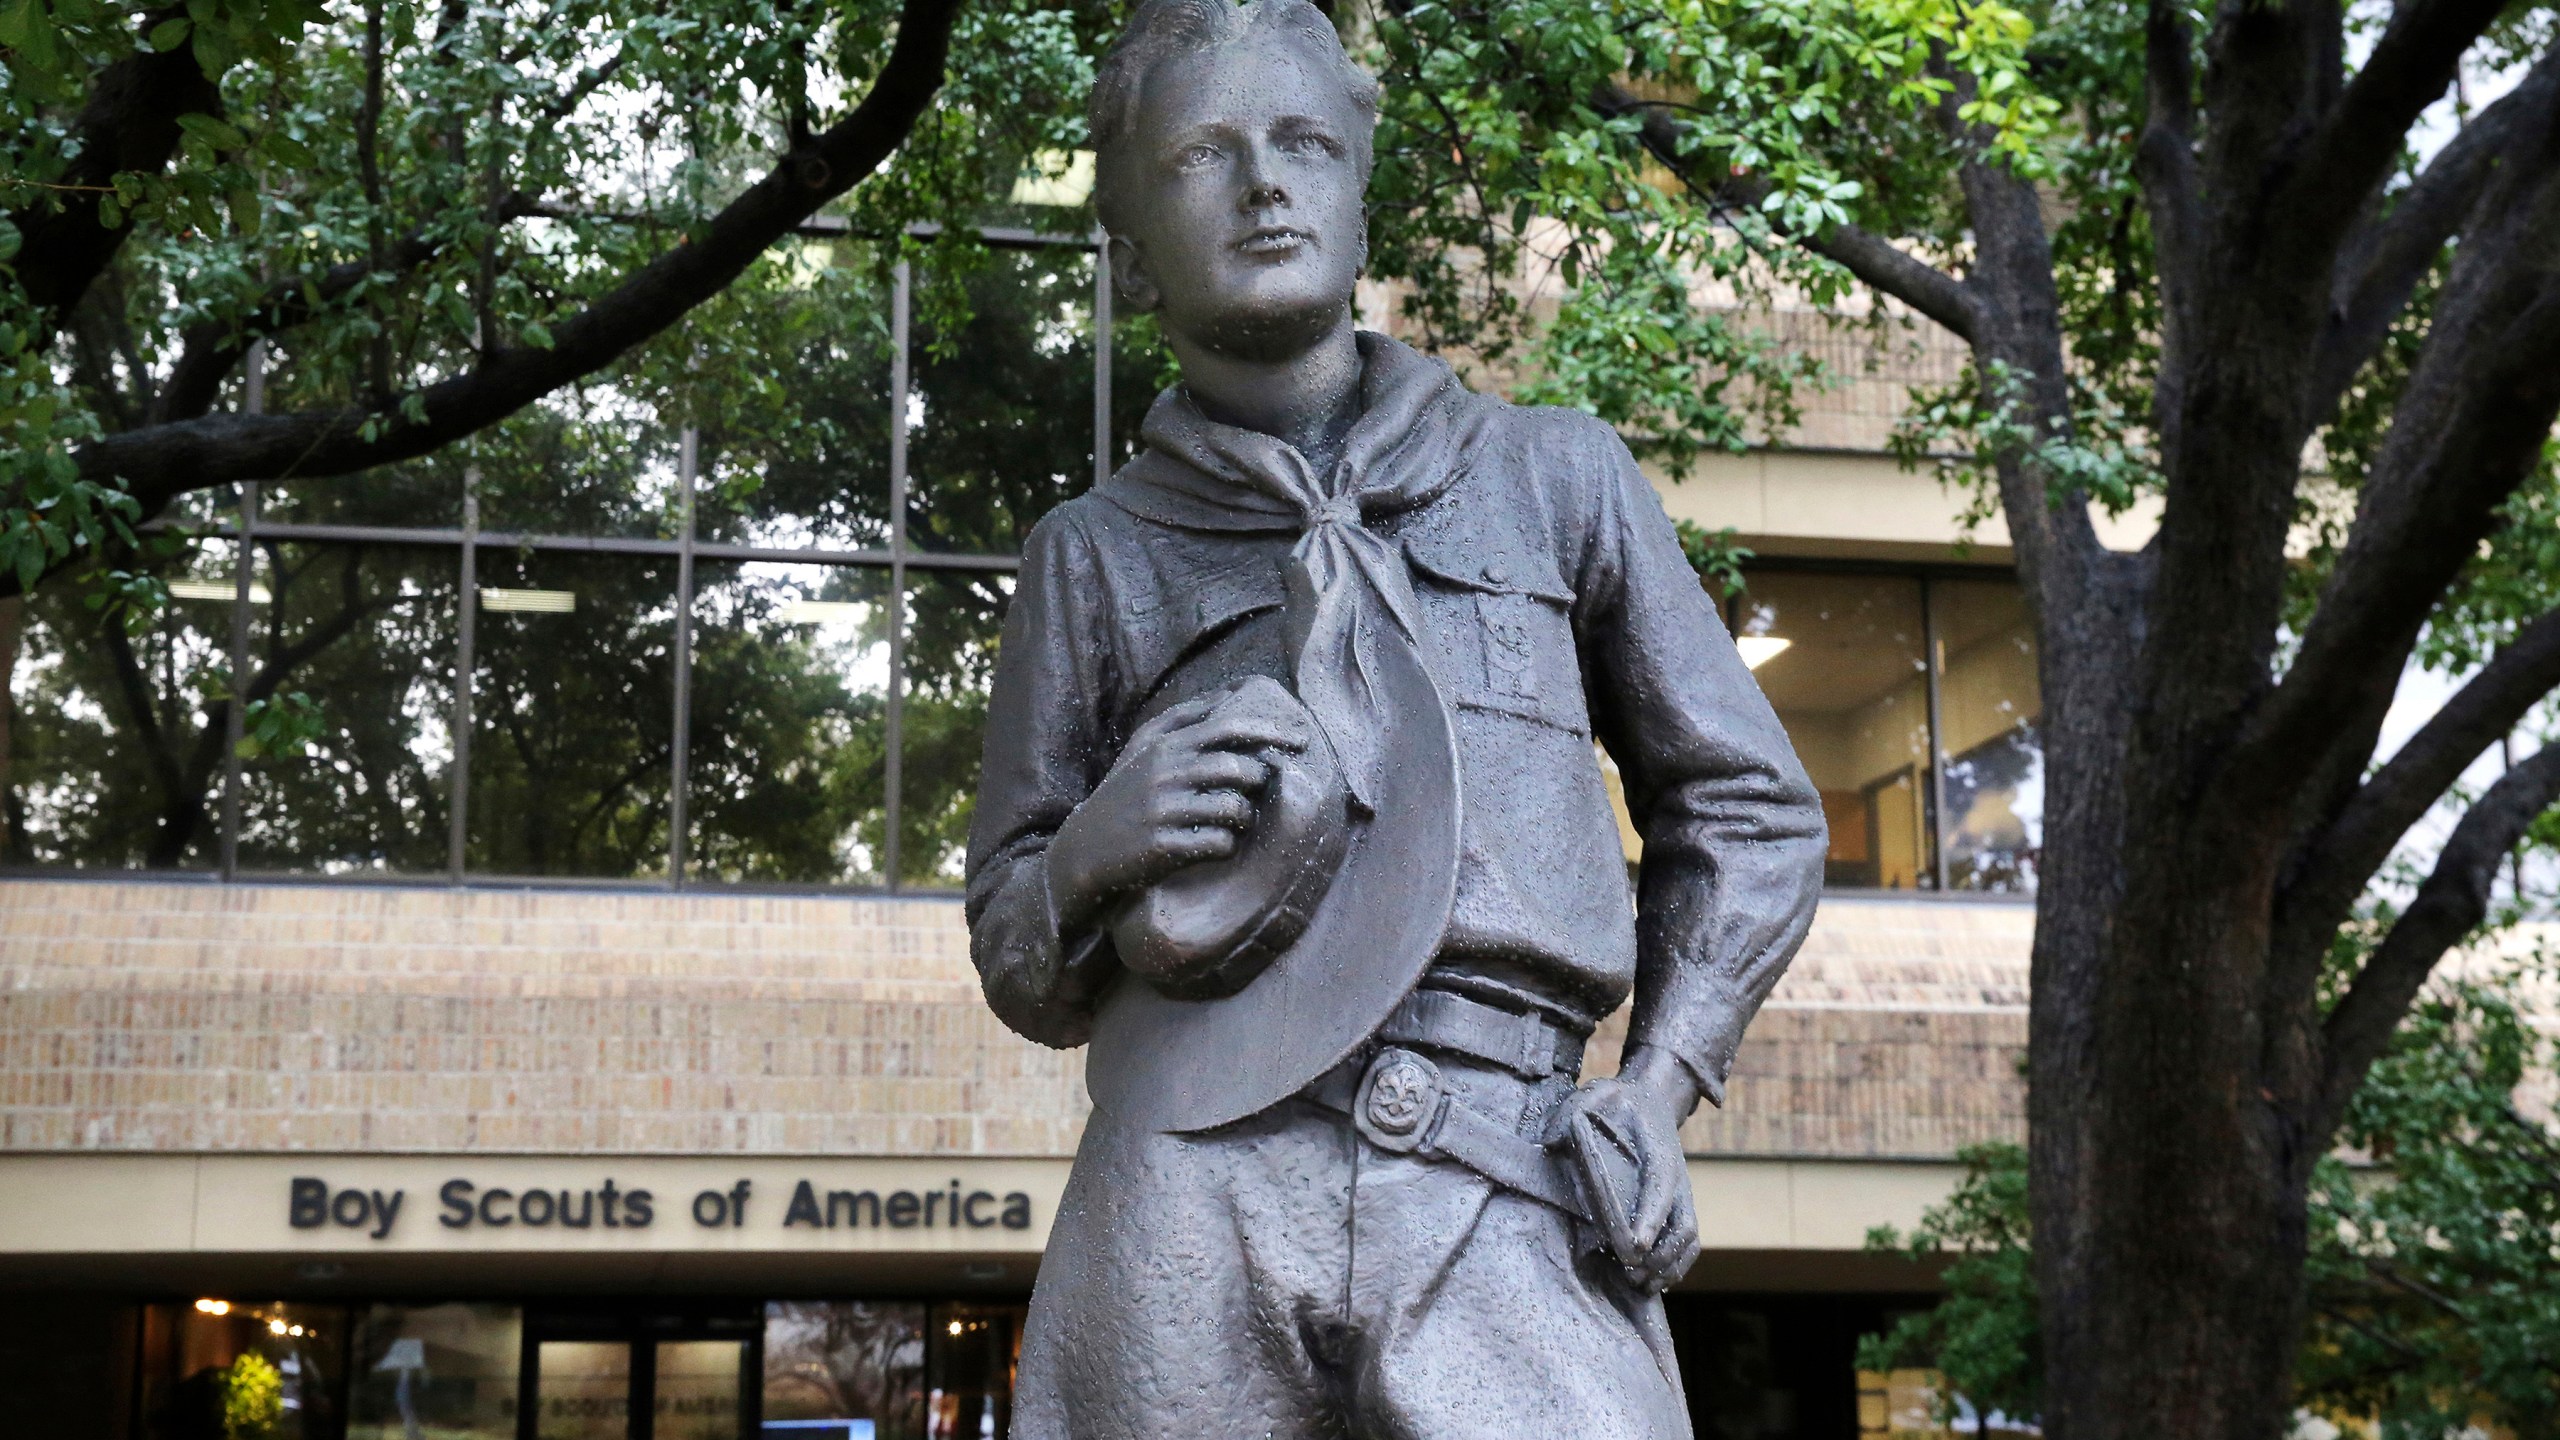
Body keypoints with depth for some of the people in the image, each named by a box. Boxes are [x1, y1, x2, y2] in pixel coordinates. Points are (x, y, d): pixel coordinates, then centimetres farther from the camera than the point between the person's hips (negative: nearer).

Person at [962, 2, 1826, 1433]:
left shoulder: (1557, 477, 17)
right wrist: (1093, 853, -3)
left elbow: (1750, 810, 21)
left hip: (1515, 1208, 0)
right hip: (1195, 1215, 1)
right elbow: (1019, 968, 20)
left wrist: (1658, 1086, 7)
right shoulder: (1094, 552, 17)